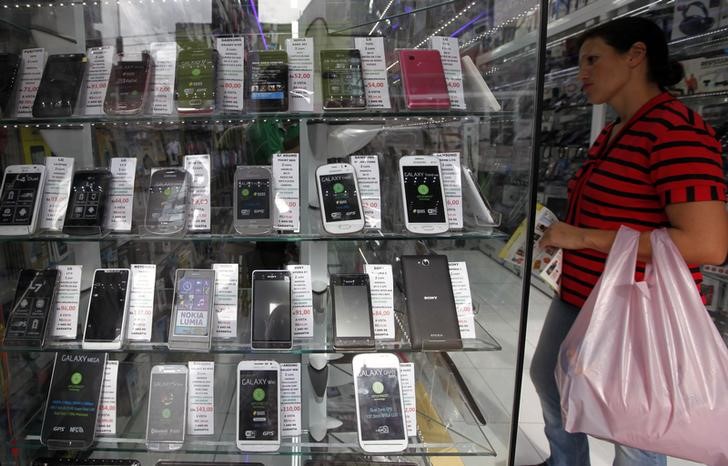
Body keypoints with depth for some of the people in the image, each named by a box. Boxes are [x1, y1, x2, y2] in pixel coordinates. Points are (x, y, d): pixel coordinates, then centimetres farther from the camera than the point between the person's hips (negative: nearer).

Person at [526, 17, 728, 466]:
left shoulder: (675, 128, -20)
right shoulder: (612, 132, 9)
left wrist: (584, 238, -26)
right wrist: (563, 234, 8)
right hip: (577, 300, 10)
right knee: (547, 379, 27)